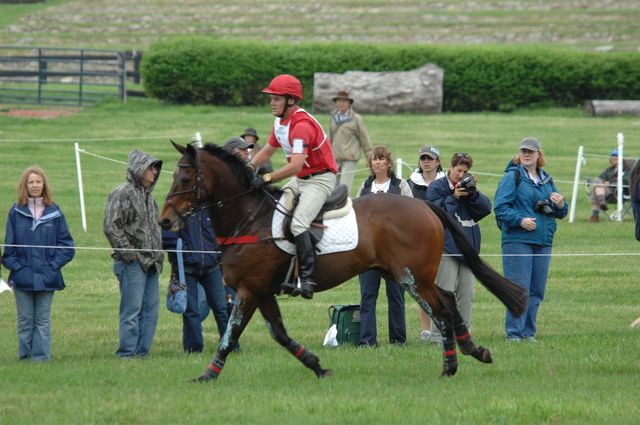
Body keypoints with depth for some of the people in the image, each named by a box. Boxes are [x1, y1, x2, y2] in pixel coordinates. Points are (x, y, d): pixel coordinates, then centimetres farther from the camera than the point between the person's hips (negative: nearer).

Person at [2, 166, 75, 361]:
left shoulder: (54, 212, 4)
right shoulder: (16, 212, 3)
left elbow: (66, 244, 4)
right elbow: (9, 244, 5)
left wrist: (54, 264, -7)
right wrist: (15, 265, -6)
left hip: (46, 277, 0)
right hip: (23, 277, 0)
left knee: (43, 320, 2)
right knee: (25, 321, 4)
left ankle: (41, 356, 3)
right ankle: (25, 357, 9)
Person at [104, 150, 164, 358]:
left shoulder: (148, 196, 18)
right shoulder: (123, 194, -9)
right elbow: (111, 226, -17)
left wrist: (157, 256, 17)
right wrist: (129, 253, -17)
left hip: (150, 263, 9)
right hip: (133, 263, -9)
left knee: (150, 310, 9)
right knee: (131, 311, -8)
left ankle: (142, 351, 15)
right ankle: (127, 353, -5)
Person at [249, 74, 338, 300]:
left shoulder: (302, 125, -24)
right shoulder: (280, 122, 8)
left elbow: (295, 165, -33)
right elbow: (268, 150, 23)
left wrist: (266, 178, -34)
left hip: (320, 179, -10)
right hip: (300, 179, 10)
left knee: (298, 223, -26)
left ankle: (307, 279, -29)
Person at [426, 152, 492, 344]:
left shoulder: (468, 186, 15)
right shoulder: (437, 187, 1)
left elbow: (486, 208, 5)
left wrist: (473, 193, -10)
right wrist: (454, 197, -14)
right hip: (447, 246, -6)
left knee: (466, 294, 6)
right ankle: (438, 334, -8)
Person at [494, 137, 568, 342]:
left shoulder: (547, 180, 17)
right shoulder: (512, 177, -2)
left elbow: (559, 213, 21)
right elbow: (500, 207, -10)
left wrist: (560, 205, -2)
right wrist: (520, 220, -21)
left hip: (543, 243, 6)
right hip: (517, 241, -6)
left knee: (536, 290, 8)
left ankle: (529, 332, 15)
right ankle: (513, 332, -4)